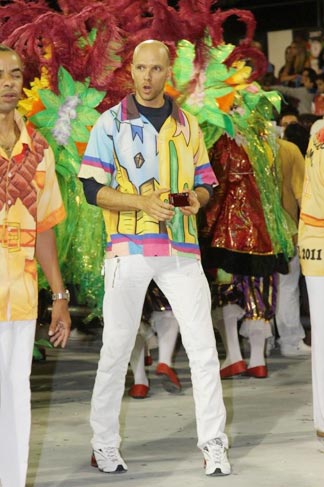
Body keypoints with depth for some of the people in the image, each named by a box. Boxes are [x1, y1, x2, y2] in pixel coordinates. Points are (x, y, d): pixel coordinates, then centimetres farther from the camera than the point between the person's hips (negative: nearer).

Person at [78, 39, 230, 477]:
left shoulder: (187, 125, 13)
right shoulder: (111, 123, 2)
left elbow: (205, 181, 19)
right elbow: (92, 189, -4)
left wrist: (197, 197, -5)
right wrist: (143, 202, -18)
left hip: (181, 250, 3)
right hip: (128, 248, -3)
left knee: (203, 347, -3)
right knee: (116, 347, 2)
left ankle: (214, 444, 4)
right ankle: (104, 444, 15)